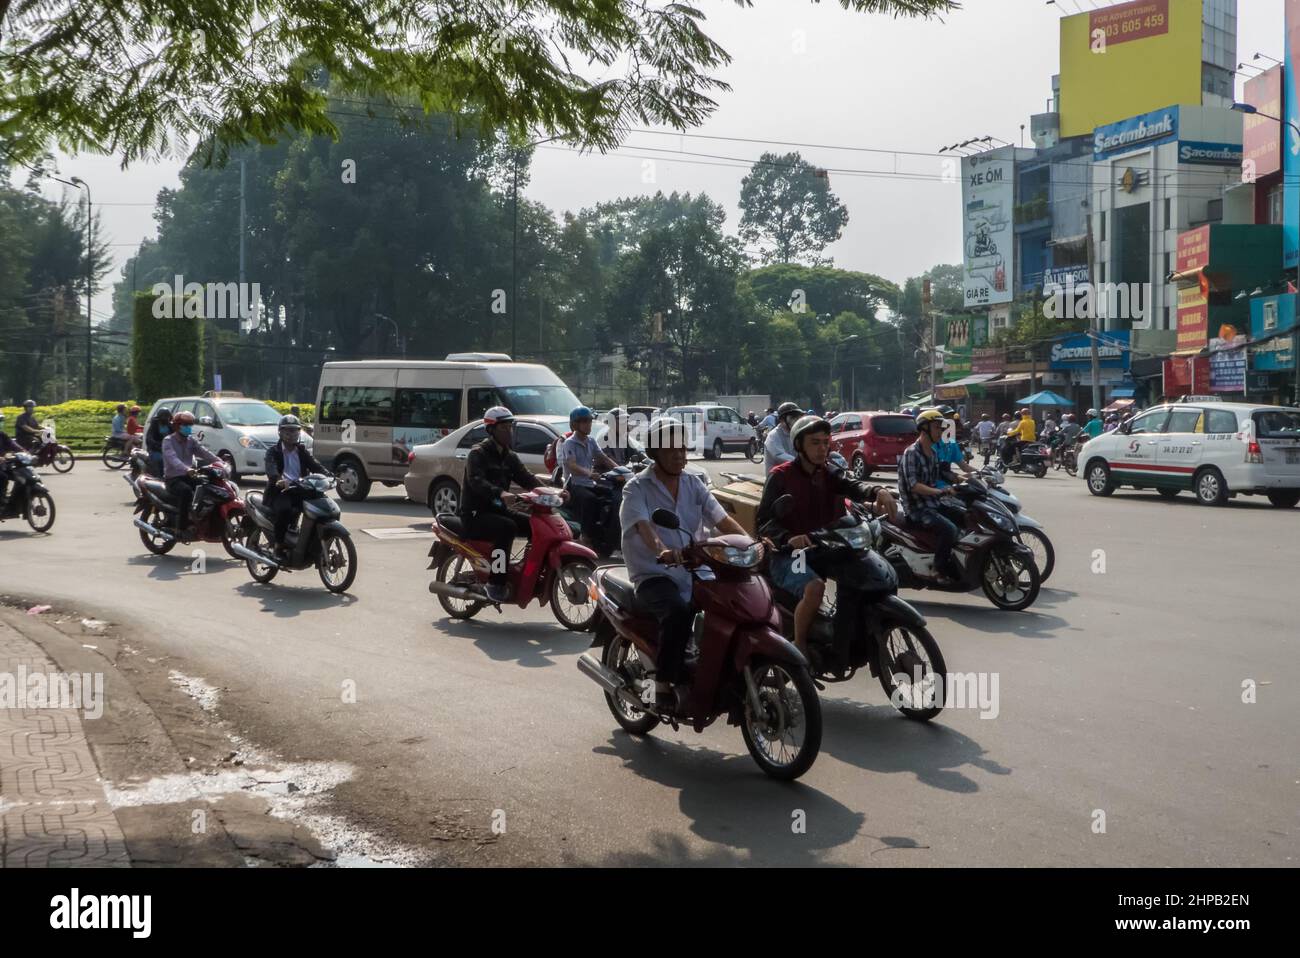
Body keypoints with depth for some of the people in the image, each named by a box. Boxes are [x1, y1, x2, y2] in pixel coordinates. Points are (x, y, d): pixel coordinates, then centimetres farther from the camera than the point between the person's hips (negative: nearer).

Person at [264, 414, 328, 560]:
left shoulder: (303, 451, 18)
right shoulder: (274, 451, 4)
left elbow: (316, 466, 2)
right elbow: (271, 469, -17)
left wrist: (329, 476, -20)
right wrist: (279, 480, -41)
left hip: (299, 491, 4)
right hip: (279, 491, -4)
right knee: (284, 509, -36)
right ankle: (279, 546, -22)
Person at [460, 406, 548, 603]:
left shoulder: (510, 457, 17)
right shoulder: (478, 454, -9)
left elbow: (526, 477, 6)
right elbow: (476, 481, -27)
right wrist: (500, 493, -45)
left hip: (498, 510, 8)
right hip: (476, 514, -8)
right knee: (507, 527, -33)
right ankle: (496, 584, -31)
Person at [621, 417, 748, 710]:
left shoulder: (694, 484, 14)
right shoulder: (637, 488, -2)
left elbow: (723, 520, 5)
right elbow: (642, 526, -21)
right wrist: (662, 551, -42)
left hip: (694, 573, 5)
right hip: (654, 576, -5)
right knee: (678, 612, -36)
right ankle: (665, 685, -21)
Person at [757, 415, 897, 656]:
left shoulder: (830, 474, 9)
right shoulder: (781, 476, -5)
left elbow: (853, 486, -13)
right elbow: (764, 520, -13)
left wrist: (878, 491, -37)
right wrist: (788, 538, -34)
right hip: (788, 554, -6)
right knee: (814, 587, -34)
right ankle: (799, 646, -16)